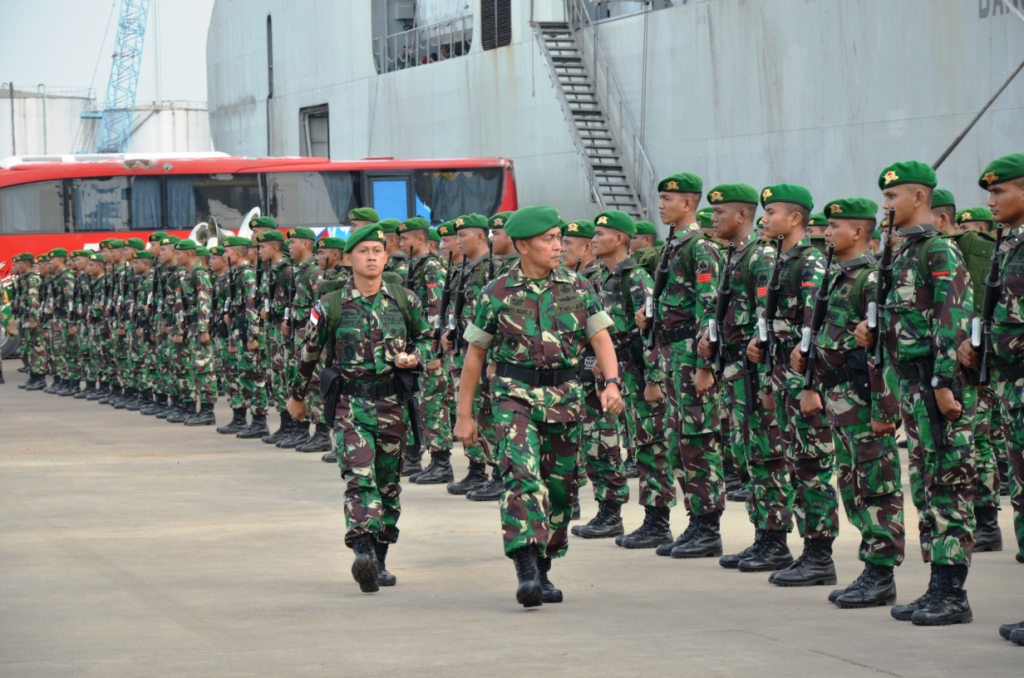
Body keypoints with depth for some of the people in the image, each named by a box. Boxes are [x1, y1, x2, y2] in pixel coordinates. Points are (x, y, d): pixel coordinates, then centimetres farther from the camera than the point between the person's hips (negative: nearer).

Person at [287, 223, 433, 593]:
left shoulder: (405, 300, 3)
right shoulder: (330, 306, -3)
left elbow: (425, 337, 18)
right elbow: (309, 353, 10)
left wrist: (415, 357, -4)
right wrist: (297, 396, 20)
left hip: (392, 401, 3)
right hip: (350, 403, -3)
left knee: (389, 482, 11)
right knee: (359, 477, -19)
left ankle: (380, 560, 23)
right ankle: (363, 552, -31)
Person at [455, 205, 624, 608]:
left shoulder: (577, 288, 6)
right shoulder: (498, 293, 0)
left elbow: (601, 338, 1)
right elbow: (475, 353, 5)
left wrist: (611, 383, -18)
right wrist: (464, 415, 4)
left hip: (566, 398, 3)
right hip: (516, 396, -3)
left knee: (560, 487, 8)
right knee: (522, 476, -21)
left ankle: (543, 571, 23)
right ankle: (526, 569, -27)